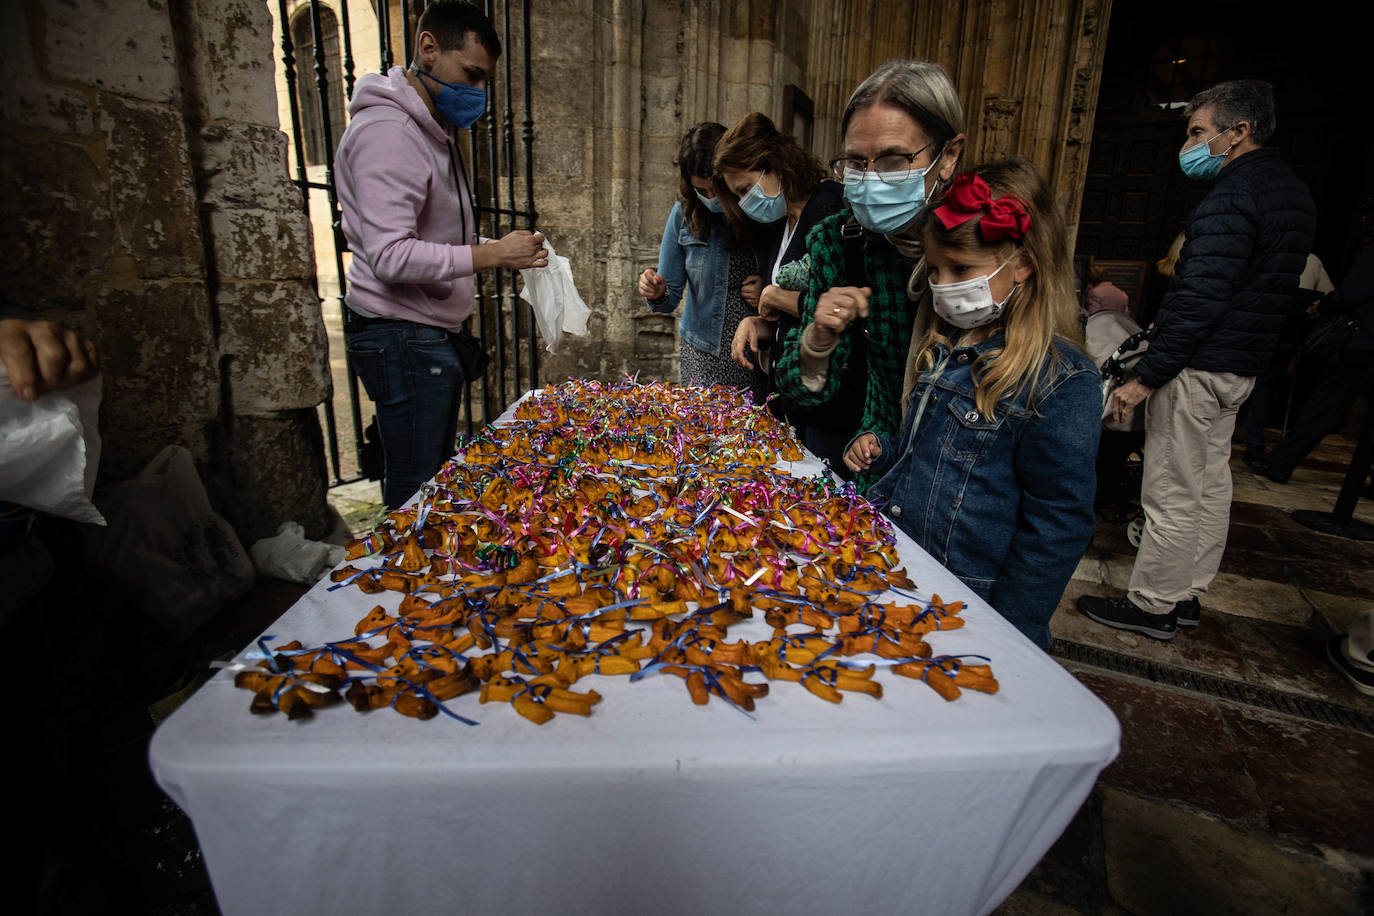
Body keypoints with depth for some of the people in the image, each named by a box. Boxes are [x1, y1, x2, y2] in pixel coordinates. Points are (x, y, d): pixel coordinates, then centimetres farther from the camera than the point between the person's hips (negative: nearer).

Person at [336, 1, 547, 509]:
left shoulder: (435, 133, 19)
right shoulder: (386, 131, -14)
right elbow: (391, 256, -24)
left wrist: (504, 248, 8)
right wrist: (491, 255, -23)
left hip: (435, 334, 10)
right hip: (402, 338, -10)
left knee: (438, 477, 16)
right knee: (415, 492, -4)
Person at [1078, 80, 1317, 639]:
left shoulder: (1230, 200, -17)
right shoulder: (1291, 191, 16)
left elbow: (1199, 302, -24)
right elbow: (1263, 290, 19)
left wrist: (1145, 378, -22)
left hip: (1198, 368, -10)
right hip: (1242, 364, 10)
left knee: (1172, 496, -1)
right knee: (1211, 483, 16)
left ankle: (1152, 607, 11)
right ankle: (1188, 596, 28)